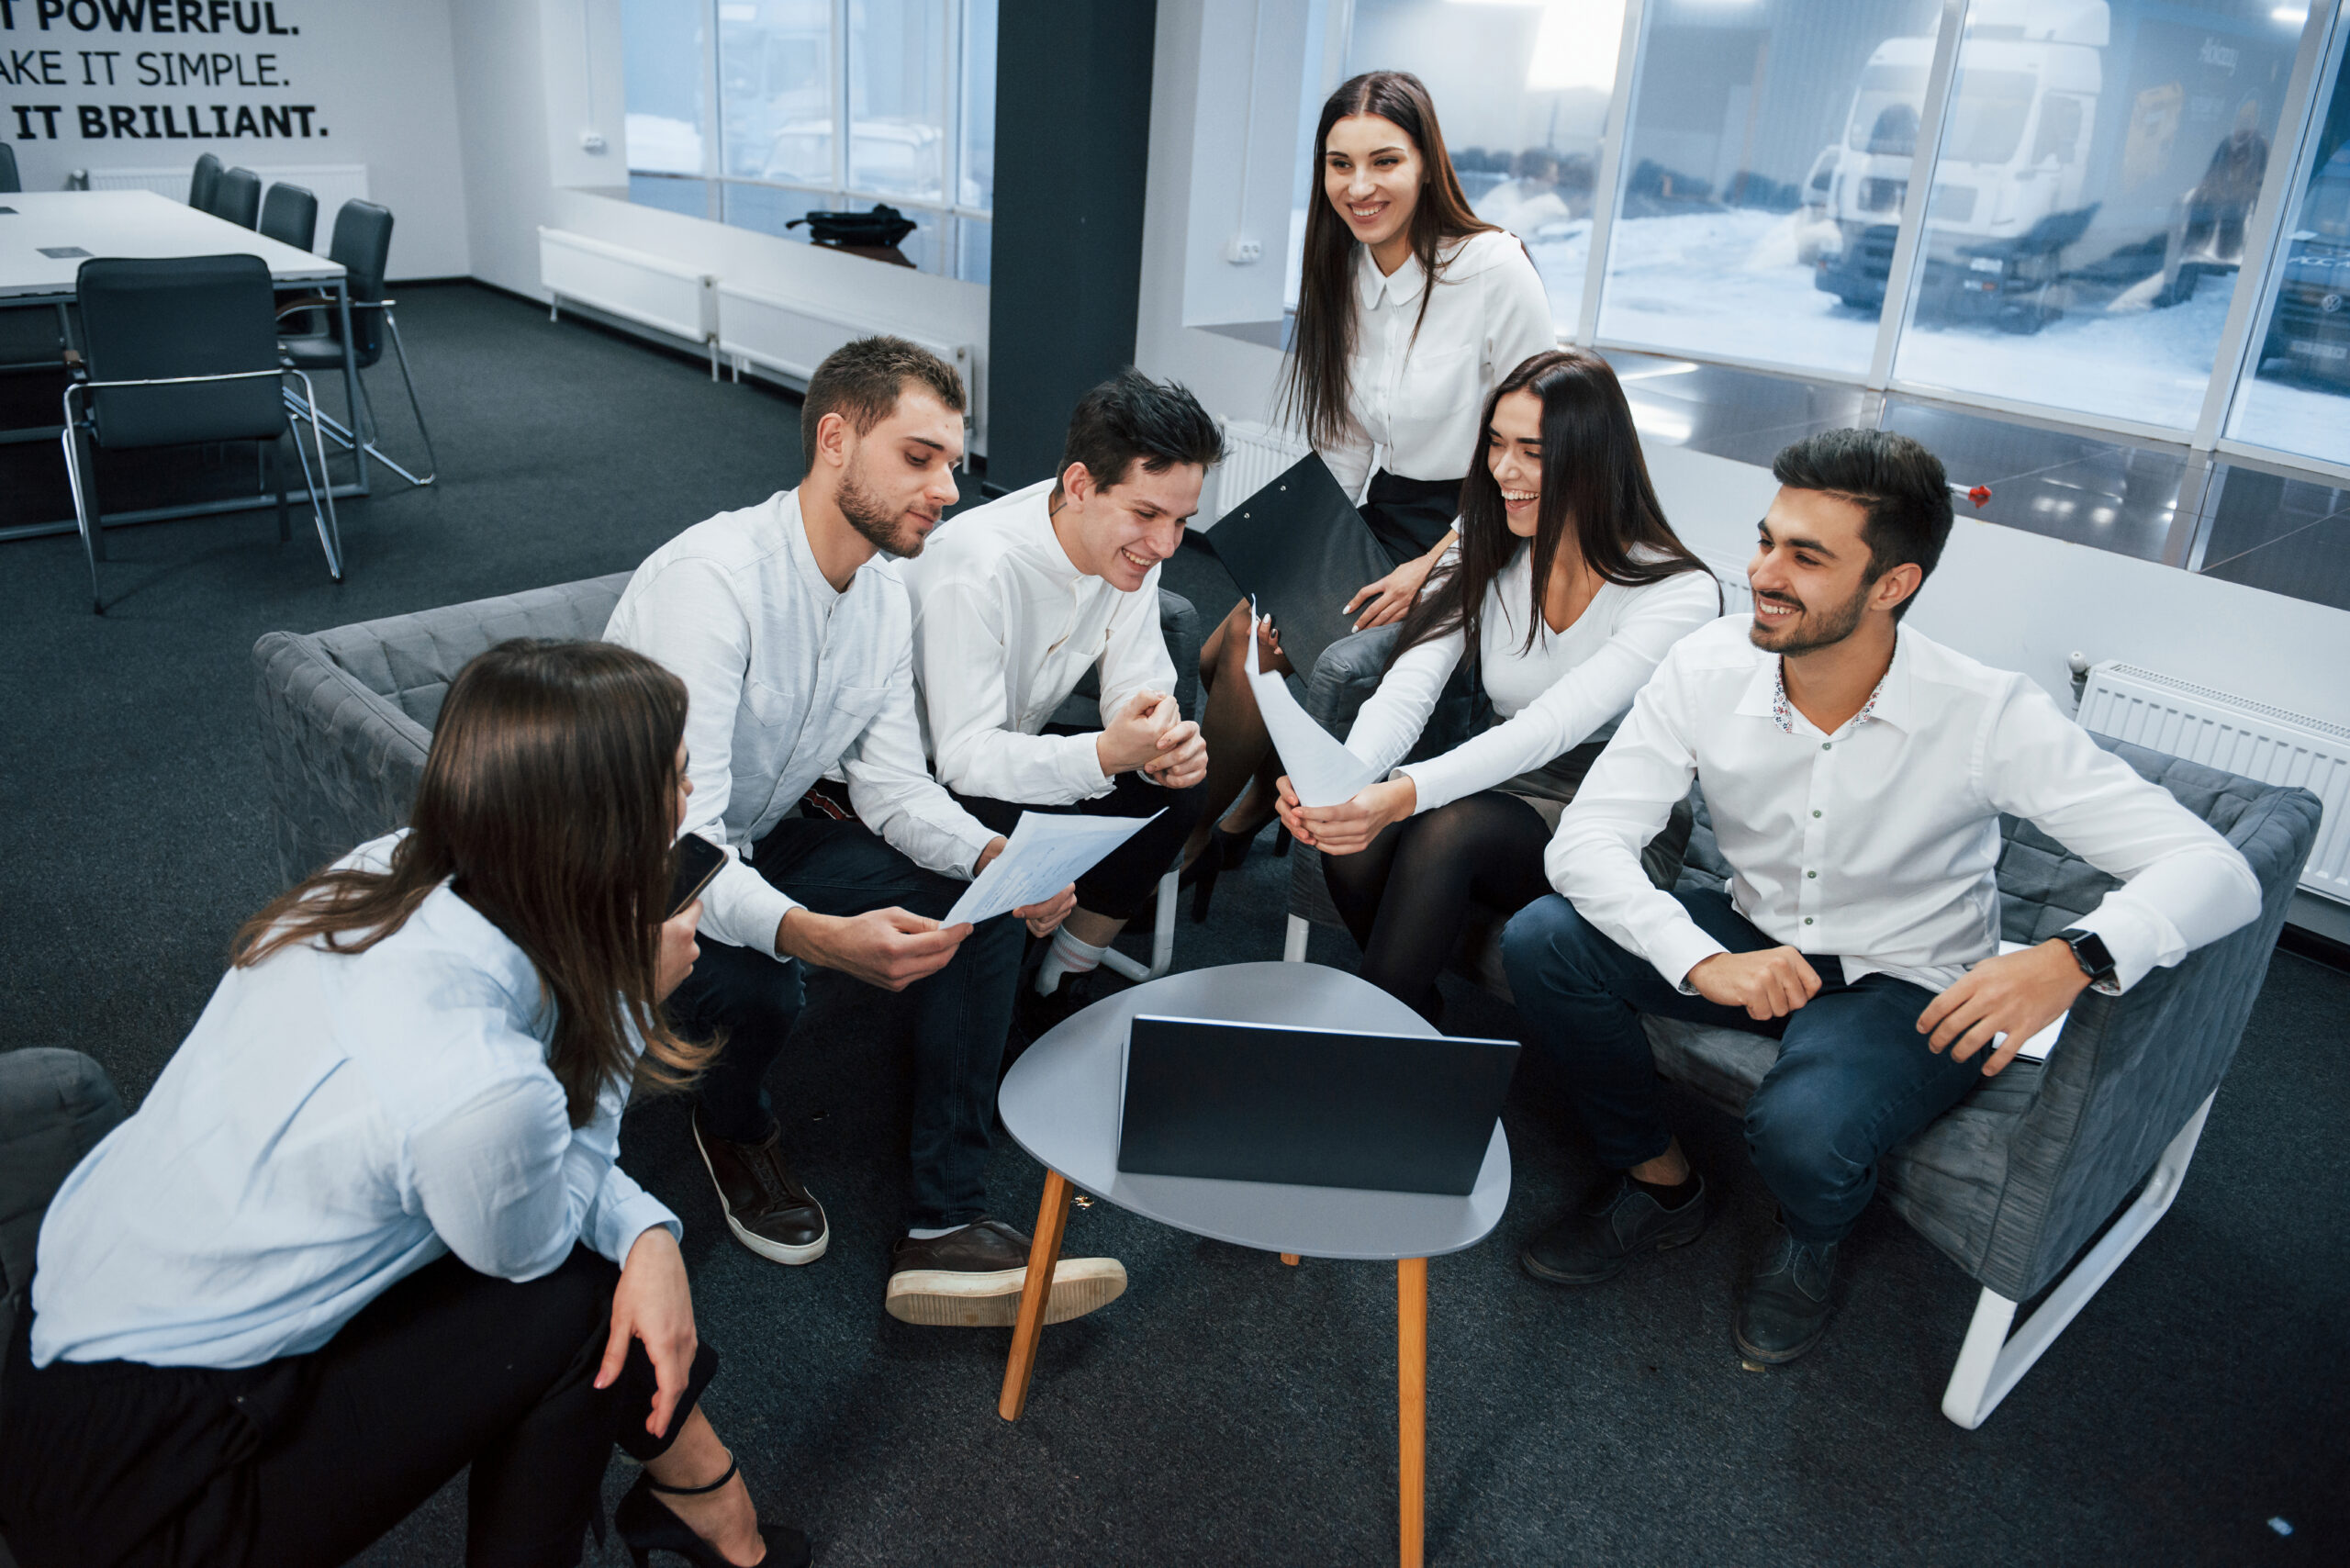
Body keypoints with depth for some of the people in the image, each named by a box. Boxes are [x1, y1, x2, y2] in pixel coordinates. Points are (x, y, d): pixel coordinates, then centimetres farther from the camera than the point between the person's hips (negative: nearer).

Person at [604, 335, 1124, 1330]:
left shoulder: (884, 594, -3)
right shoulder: (710, 581, -30)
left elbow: (893, 786, -2)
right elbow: (679, 842, -35)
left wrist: (998, 857, -24)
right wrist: (816, 935, -53)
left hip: (762, 839, 8)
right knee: (753, 986, -37)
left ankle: (943, 1228, -10)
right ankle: (735, 1129, 4)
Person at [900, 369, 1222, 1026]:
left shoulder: (1128, 546, -11)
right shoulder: (977, 570, -33)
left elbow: (1139, 692, -6)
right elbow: (965, 756, -33)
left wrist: (1166, 745, -31)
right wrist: (1106, 754, -48)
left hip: (1014, 744, 7)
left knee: (1173, 790, -11)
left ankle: (1062, 987, 5)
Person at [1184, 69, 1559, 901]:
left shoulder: (1496, 269, -16)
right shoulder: (1340, 273, 2)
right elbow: (1337, 450, 6)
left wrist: (1430, 570, -19)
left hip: (1470, 535, -6)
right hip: (1374, 520, 6)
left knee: (1251, 653, -18)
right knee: (1245, 638, -16)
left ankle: (1192, 837, 6)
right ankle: (1264, 804, 11)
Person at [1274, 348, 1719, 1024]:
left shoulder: (1680, 592, -15)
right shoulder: (1483, 562, 2)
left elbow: (1551, 727, -29)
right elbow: (1406, 691, -13)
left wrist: (1406, 793, -44)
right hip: (1502, 794, 4)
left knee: (1448, 830, -33)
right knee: (1353, 840, -27)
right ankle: (1421, 1023, -4)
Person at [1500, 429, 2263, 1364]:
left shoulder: (1988, 716, -23)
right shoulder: (1709, 668, -16)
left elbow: (2214, 872, -24)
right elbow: (1585, 840, -19)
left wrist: (2072, 959, -45)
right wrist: (1703, 961, -36)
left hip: (1907, 984, -3)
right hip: (1753, 943, 4)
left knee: (1803, 1128, -34)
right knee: (1540, 941, -18)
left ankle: (1809, 1244, 8)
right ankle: (1660, 1183, 7)